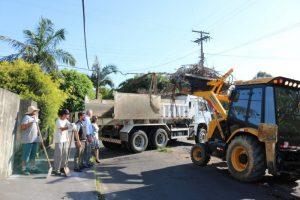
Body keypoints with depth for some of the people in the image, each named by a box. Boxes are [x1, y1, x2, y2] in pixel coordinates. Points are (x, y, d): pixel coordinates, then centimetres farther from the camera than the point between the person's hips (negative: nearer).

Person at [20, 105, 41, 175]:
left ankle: (33, 168, 19)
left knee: (33, 155, 12)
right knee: (26, 155, -1)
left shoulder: (35, 118, 17)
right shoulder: (26, 117, -9)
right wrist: (31, 122, -26)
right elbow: (22, 127, -20)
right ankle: (24, 169, 7)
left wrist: (38, 132, 14)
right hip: (27, 140, -8)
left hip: (34, 139, 8)